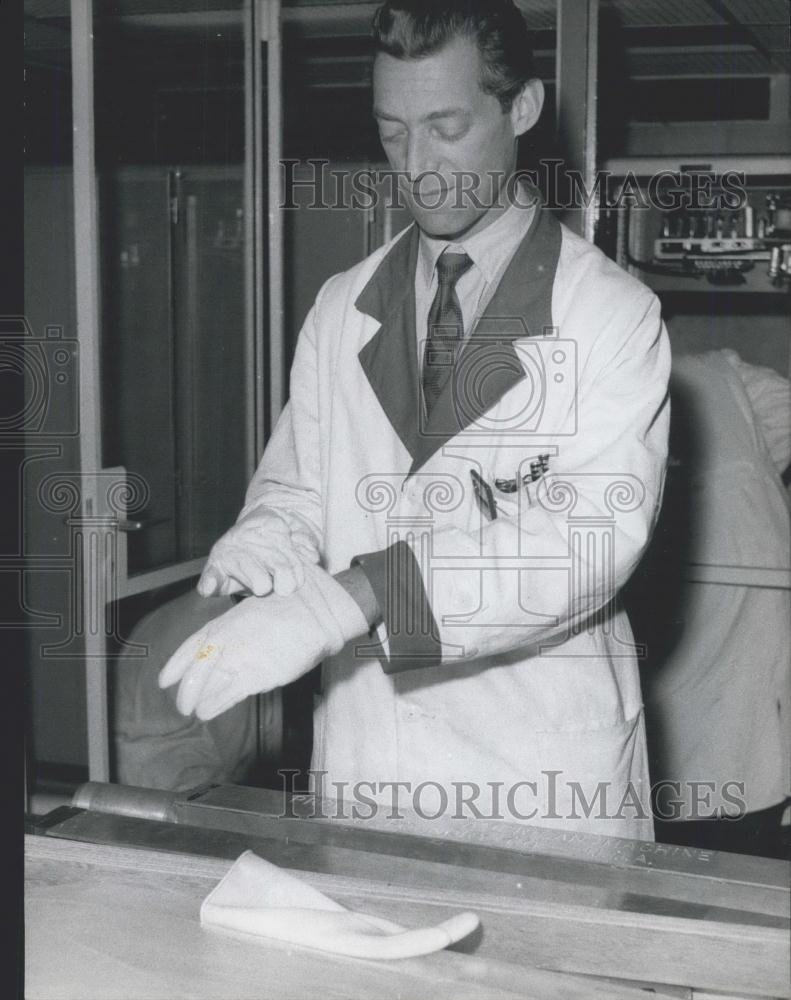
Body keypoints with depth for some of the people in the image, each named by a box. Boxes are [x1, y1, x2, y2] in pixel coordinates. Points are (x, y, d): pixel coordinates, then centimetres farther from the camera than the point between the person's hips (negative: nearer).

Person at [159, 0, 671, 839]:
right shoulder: (341, 309, 7)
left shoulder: (611, 313, -8)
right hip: (363, 767, 4)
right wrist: (266, 537, -14)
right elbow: (297, 485, 11)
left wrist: (348, 599, -32)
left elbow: (592, 537, -21)